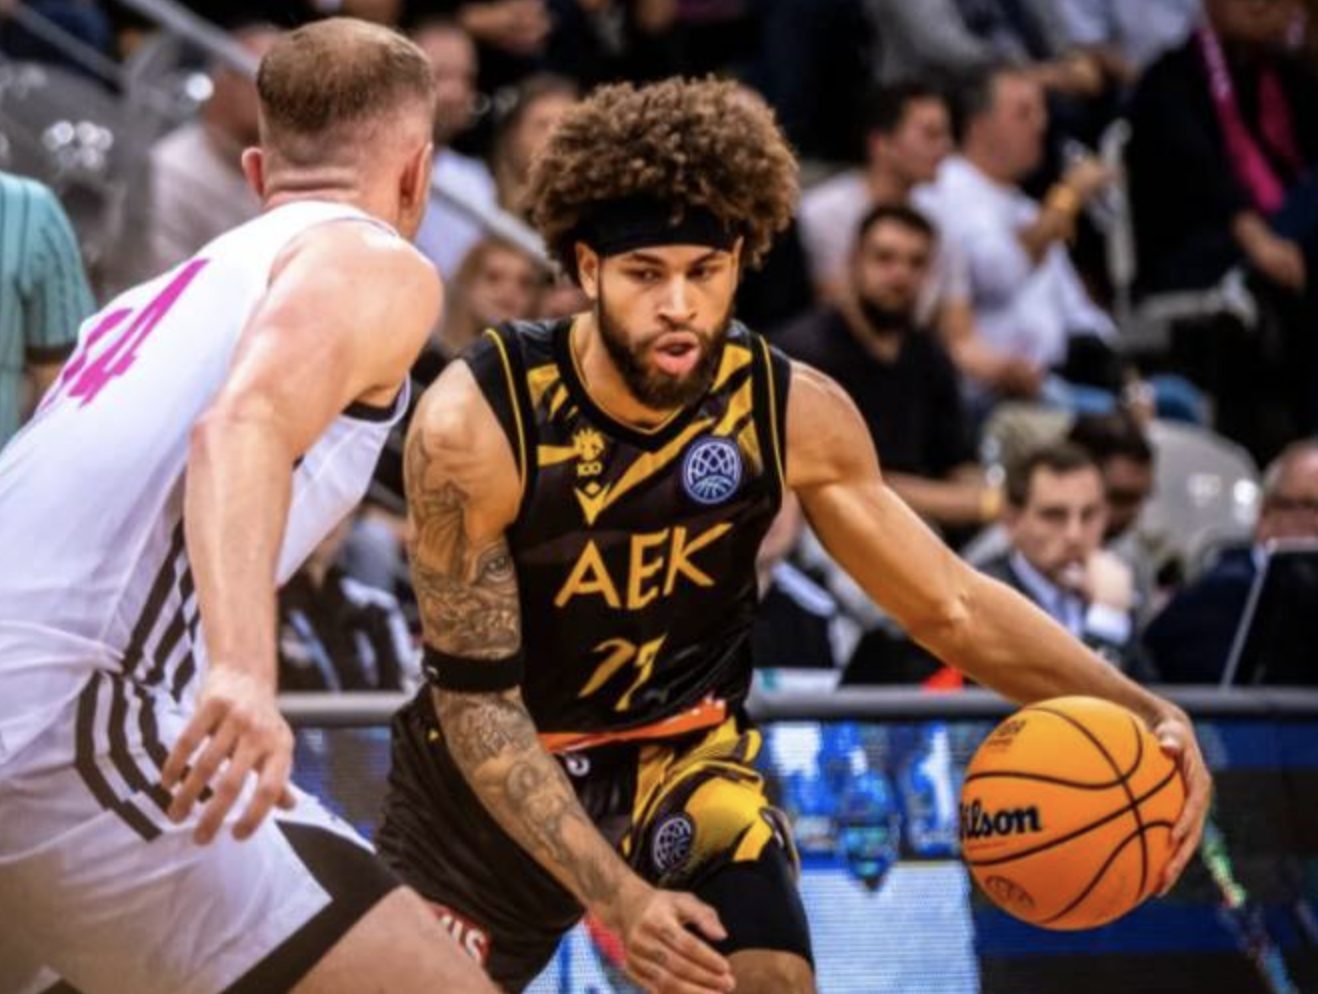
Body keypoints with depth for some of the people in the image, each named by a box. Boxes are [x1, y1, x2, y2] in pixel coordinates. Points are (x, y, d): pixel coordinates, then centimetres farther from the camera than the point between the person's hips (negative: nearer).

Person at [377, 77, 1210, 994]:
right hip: (494, 776, -1)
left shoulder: (795, 417, -19)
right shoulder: (474, 426, -28)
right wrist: (613, 895, -33)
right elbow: (476, 698, -23)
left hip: (682, 755, 1)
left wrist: (1139, 712, -21)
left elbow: (950, 606, -7)